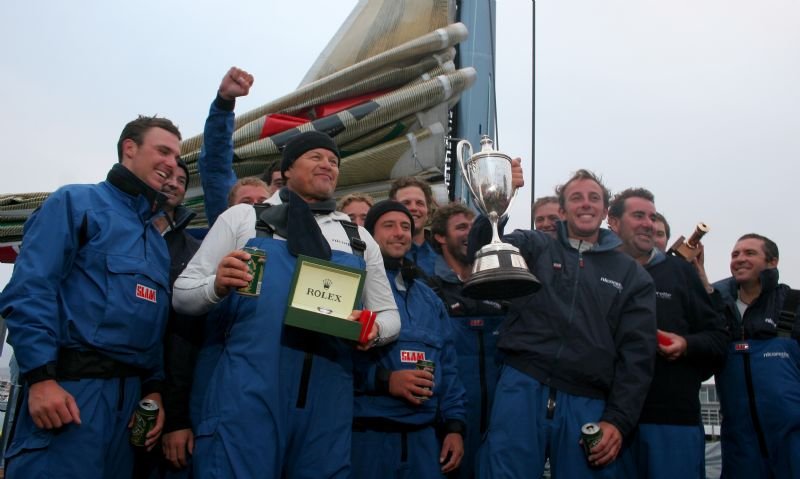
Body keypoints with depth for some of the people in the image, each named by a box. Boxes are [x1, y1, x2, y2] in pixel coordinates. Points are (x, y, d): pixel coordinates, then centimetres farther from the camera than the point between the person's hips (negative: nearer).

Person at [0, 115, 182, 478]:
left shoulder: (157, 239, 20)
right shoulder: (76, 202, 1)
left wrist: (154, 389, 9)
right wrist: (41, 376, -18)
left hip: (130, 393, 7)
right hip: (70, 387, -7)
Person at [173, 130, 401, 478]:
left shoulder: (360, 239, 17)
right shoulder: (242, 218, 9)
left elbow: (389, 315, 20)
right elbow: (183, 294, 7)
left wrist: (374, 329, -4)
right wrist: (217, 285, -15)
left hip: (327, 399, 3)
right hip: (246, 390, -3)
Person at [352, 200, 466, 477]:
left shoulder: (429, 298, 18)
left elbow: (447, 366, 17)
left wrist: (454, 425, 10)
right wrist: (384, 380, -20)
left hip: (423, 435, 5)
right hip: (367, 433, -5)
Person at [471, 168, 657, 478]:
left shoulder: (632, 275, 12)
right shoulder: (533, 247, 10)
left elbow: (637, 353, 7)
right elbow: (484, 250, -10)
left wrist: (618, 420, -2)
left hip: (587, 404, 2)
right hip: (522, 390, -1)